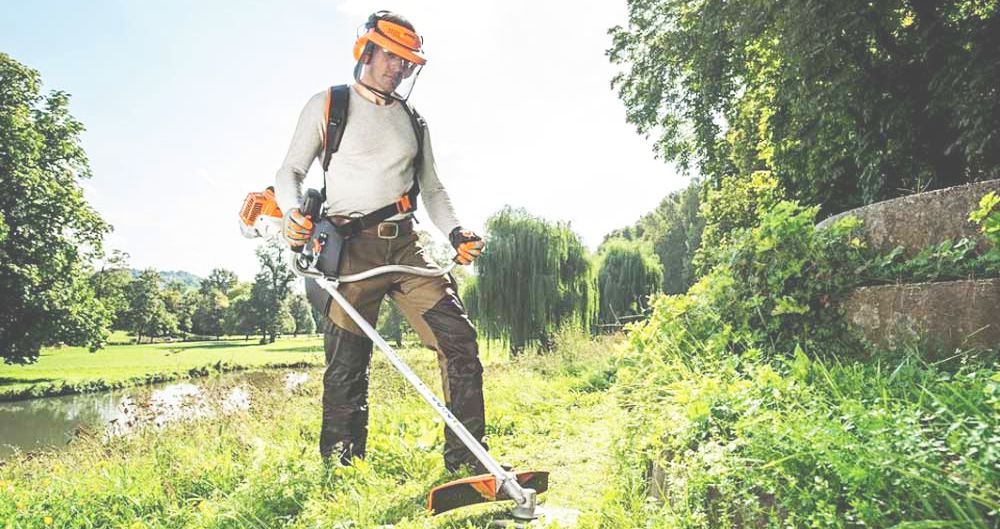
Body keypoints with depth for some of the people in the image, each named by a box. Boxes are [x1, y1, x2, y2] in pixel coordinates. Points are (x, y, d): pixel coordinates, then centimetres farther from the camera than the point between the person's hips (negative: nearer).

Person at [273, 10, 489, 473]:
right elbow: (290, 171, 5)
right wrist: (293, 215, -16)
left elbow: (432, 188, 21)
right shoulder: (327, 105, 8)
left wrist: (455, 233, 4)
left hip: (405, 246, 4)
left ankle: (466, 462, 1)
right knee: (346, 366, -3)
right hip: (352, 248, -4)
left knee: (458, 339, -8)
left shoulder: (413, 120, 20)